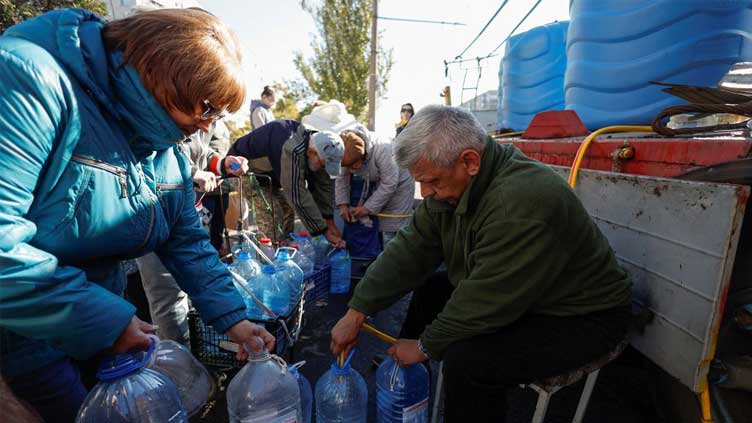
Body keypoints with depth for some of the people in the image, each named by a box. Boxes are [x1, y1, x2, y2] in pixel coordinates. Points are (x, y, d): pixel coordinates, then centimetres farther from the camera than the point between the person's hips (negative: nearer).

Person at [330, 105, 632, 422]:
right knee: (429, 288, 7)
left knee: (466, 360, -28)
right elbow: (410, 250, -7)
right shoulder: (452, 184, -8)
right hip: (510, 292, 8)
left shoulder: (521, 203, -35)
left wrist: (426, 345, -15)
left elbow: (487, 302, -30)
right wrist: (356, 312, -9)